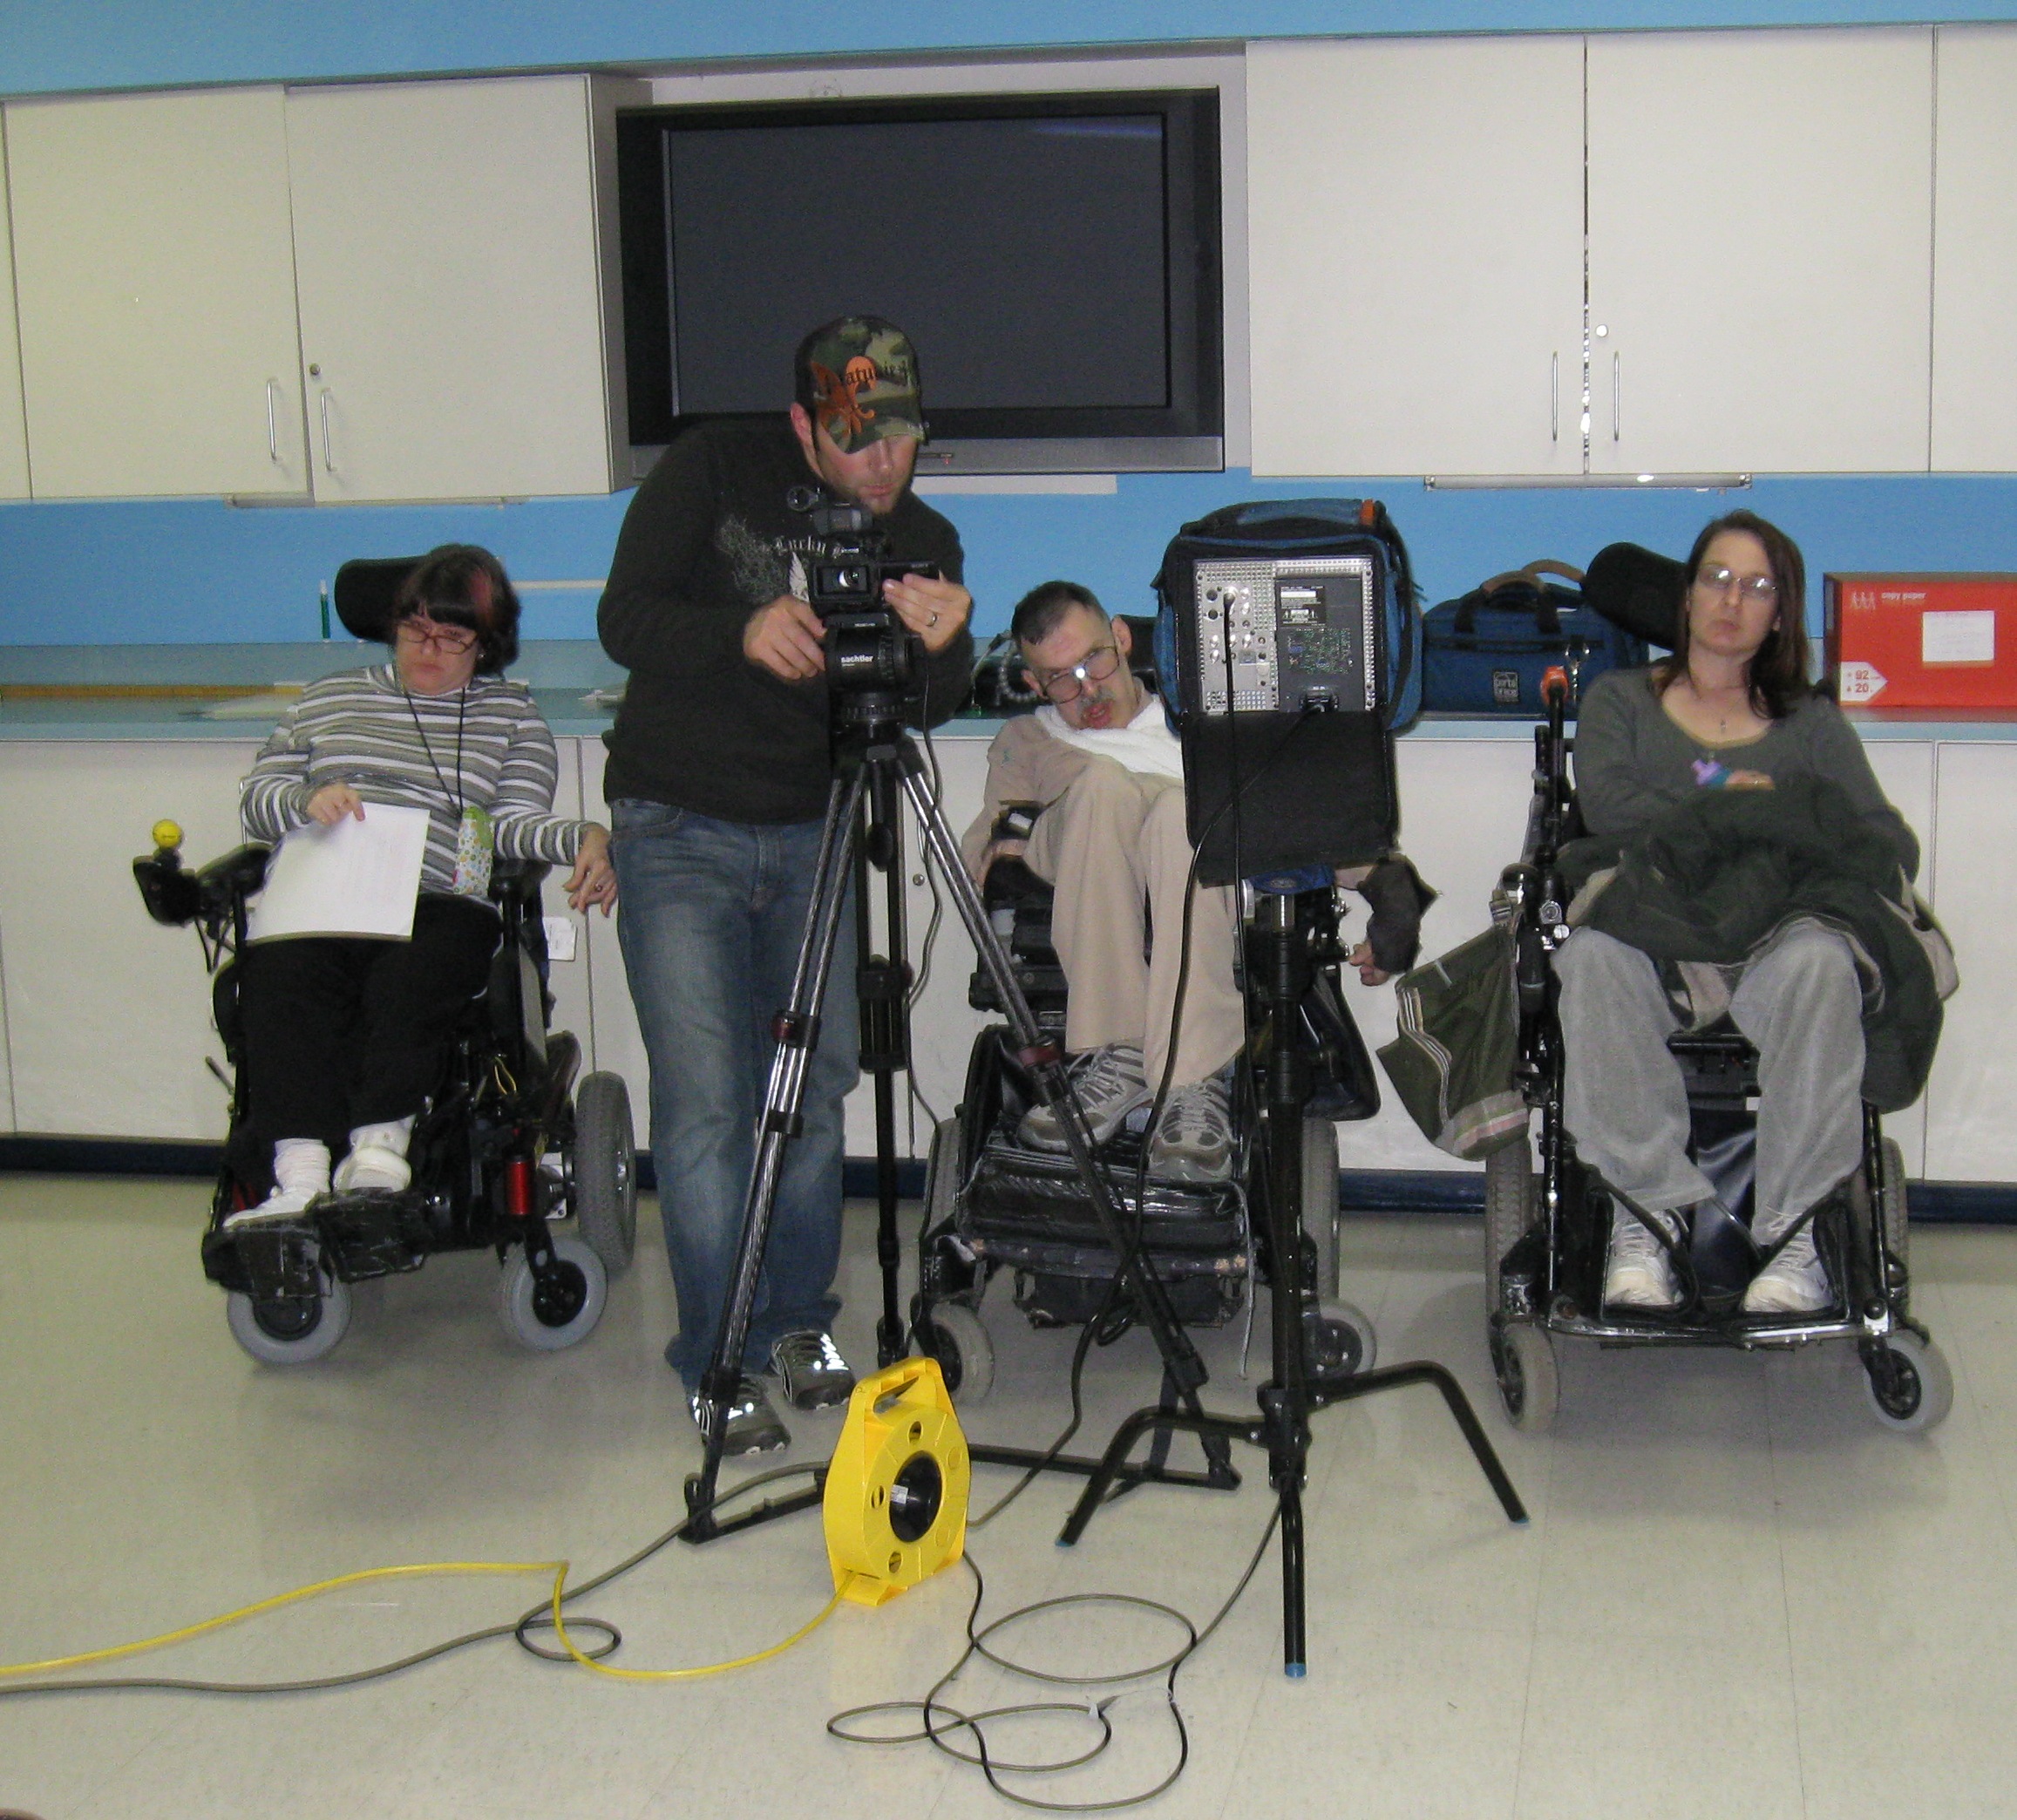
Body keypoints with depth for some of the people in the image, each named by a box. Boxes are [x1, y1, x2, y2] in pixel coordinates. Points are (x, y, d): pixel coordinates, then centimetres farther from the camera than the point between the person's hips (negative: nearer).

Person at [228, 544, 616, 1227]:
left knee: (407, 983, -36)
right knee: (280, 979, -33)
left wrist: (585, 839, -14)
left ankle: (379, 1148, -44)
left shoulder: (511, 714, 21)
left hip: (438, 906, -1)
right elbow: (254, 797, 22)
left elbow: (515, 824, 8)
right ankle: (301, 1176, -42)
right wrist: (309, 799, -1)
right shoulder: (329, 699, 27)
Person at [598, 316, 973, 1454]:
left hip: (814, 835, 3)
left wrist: (942, 648, -33)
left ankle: (801, 1323, 23)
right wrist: (742, 630, -31)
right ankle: (723, 1364, 1)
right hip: (680, 835, -3)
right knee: (707, 1102, -8)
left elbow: (928, 709, -9)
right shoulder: (712, 476, -6)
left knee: (818, 1085, 6)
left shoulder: (921, 541, 2)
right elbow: (624, 619, -13)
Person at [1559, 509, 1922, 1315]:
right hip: (1650, 932, 0)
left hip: (1767, 941, 1)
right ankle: (1645, 1214, -37)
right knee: (1593, 952, -37)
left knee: (1819, 960, -37)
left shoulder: (1810, 723, 23)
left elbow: (1893, 847, 9)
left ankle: (1792, 1231, -36)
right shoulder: (1619, 699, 22)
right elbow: (1606, 804, -1)